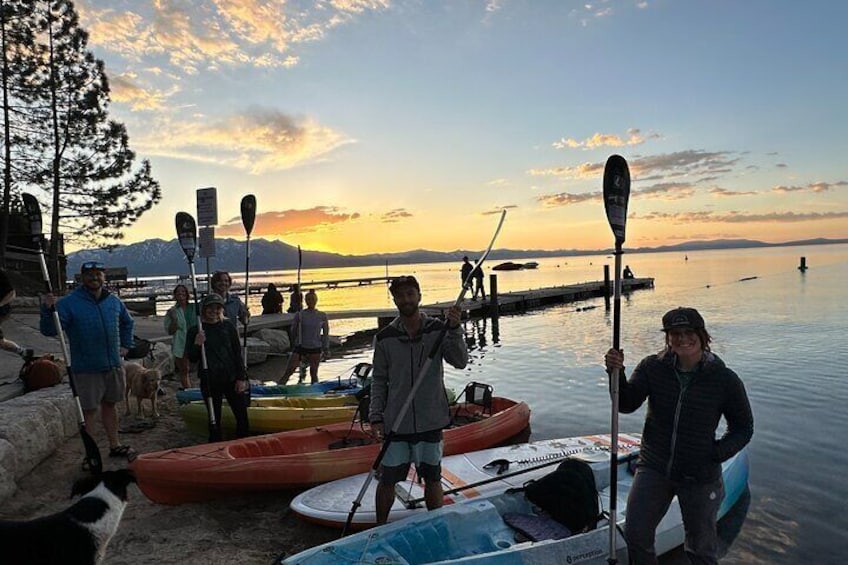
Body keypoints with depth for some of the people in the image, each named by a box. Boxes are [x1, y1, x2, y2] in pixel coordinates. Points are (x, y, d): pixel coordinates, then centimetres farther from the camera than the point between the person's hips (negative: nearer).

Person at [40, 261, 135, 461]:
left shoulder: (114, 301, 6)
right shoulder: (68, 303, -10)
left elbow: (127, 322, 24)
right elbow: (49, 330, -19)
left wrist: (126, 345, 18)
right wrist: (48, 310, -35)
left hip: (114, 366, 5)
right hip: (86, 369, -5)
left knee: (110, 405, 17)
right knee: (88, 410, 2)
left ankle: (115, 445, 29)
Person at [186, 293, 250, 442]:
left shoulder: (228, 326, 3)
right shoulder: (195, 331, 0)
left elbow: (237, 353, 4)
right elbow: (192, 359, 2)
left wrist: (241, 378, -1)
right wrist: (197, 345, -18)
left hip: (231, 378, 1)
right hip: (209, 381, -1)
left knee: (242, 416, 1)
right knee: (214, 419, 8)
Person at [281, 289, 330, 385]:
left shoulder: (322, 316, 1)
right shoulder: (300, 315, -2)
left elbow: (326, 334, 6)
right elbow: (293, 330, 8)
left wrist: (326, 349, 6)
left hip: (315, 349, 0)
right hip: (300, 347, 0)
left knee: (314, 373, 5)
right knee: (289, 371, -7)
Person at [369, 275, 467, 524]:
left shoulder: (437, 330, -4)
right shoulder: (385, 338, -2)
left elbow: (460, 362, -15)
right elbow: (379, 380, 4)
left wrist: (454, 329, -27)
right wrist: (376, 416, -2)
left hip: (430, 420, 0)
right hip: (395, 422, 1)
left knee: (432, 478, 14)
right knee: (387, 480, 10)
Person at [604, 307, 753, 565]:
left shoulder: (725, 379, -10)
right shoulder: (652, 367, -8)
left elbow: (743, 428, 1)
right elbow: (627, 405, -15)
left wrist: (718, 452, -14)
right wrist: (617, 374, -32)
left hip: (700, 477, -1)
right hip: (653, 468, 1)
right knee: (635, 535, 6)